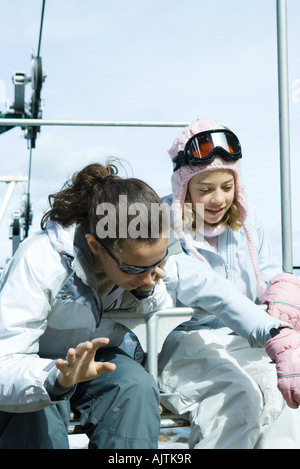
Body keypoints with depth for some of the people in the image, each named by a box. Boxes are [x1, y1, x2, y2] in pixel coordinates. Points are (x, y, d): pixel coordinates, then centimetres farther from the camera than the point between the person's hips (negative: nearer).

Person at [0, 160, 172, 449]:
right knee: (37, 414, -34)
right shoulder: (39, 262, -34)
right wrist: (60, 377, -57)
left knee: (138, 387, -28)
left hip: (97, 357, 4)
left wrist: (147, 290, -22)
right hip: (36, 367, -3)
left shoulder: (148, 253, -19)